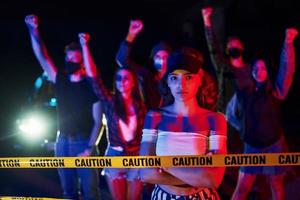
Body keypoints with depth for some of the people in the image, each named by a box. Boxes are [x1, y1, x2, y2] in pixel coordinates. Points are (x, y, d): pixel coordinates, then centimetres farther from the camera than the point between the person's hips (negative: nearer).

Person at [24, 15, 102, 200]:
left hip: (84, 142, -4)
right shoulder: (60, 81, 8)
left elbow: (98, 122, -6)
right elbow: (42, 57, 0)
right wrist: (33, 32, -13)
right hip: (63, 142, 5)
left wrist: (89, 148, -15)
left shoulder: (91, 87, -4)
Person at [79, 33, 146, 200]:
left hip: (136, 157, 0)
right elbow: (93, 75, -11)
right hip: (115, 157, 0)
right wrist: (85, 45, -17)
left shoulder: (140, 105, 1)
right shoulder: (110, 101, -3)